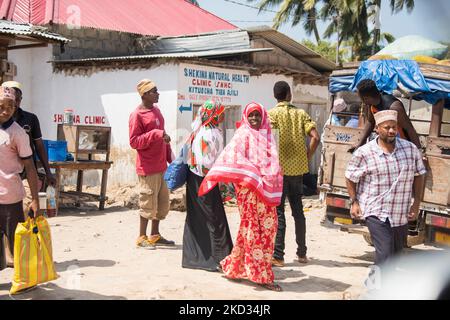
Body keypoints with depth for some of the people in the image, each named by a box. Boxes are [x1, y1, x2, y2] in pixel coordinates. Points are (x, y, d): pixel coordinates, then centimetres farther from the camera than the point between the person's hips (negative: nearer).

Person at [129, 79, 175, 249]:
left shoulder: (156, 110, 13)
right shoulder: (137, 115, -12)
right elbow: (134, 142, -16)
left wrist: (170, 158, 18)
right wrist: (155, 134, -22)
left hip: (161, 165, 8)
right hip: (148, 167, -8)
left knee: (162, 202, 13)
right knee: (148, 203, -2)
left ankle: (155, 235, 24)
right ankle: (142, 238, 11)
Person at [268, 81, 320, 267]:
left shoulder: (272, 114, -4)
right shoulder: (301, 113, 7)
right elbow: (315, 138, -4)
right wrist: (307, 158, 4)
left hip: (279, 169, -4)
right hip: (298, 168, 4)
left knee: (278, 211, 0)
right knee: (298, 210, 15)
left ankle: (278, 256, 0)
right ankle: (302, 253, 22)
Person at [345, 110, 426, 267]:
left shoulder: (411, 149, 0)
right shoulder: (364, 153, -9)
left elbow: (419, 175, 9)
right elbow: (351, 178, 2)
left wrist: (416, 204, 4)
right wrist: (354, 202, -5)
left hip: (401, 213, 5)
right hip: (376, 213, -5)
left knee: (396, 252, 18)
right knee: (385, 254, -15)